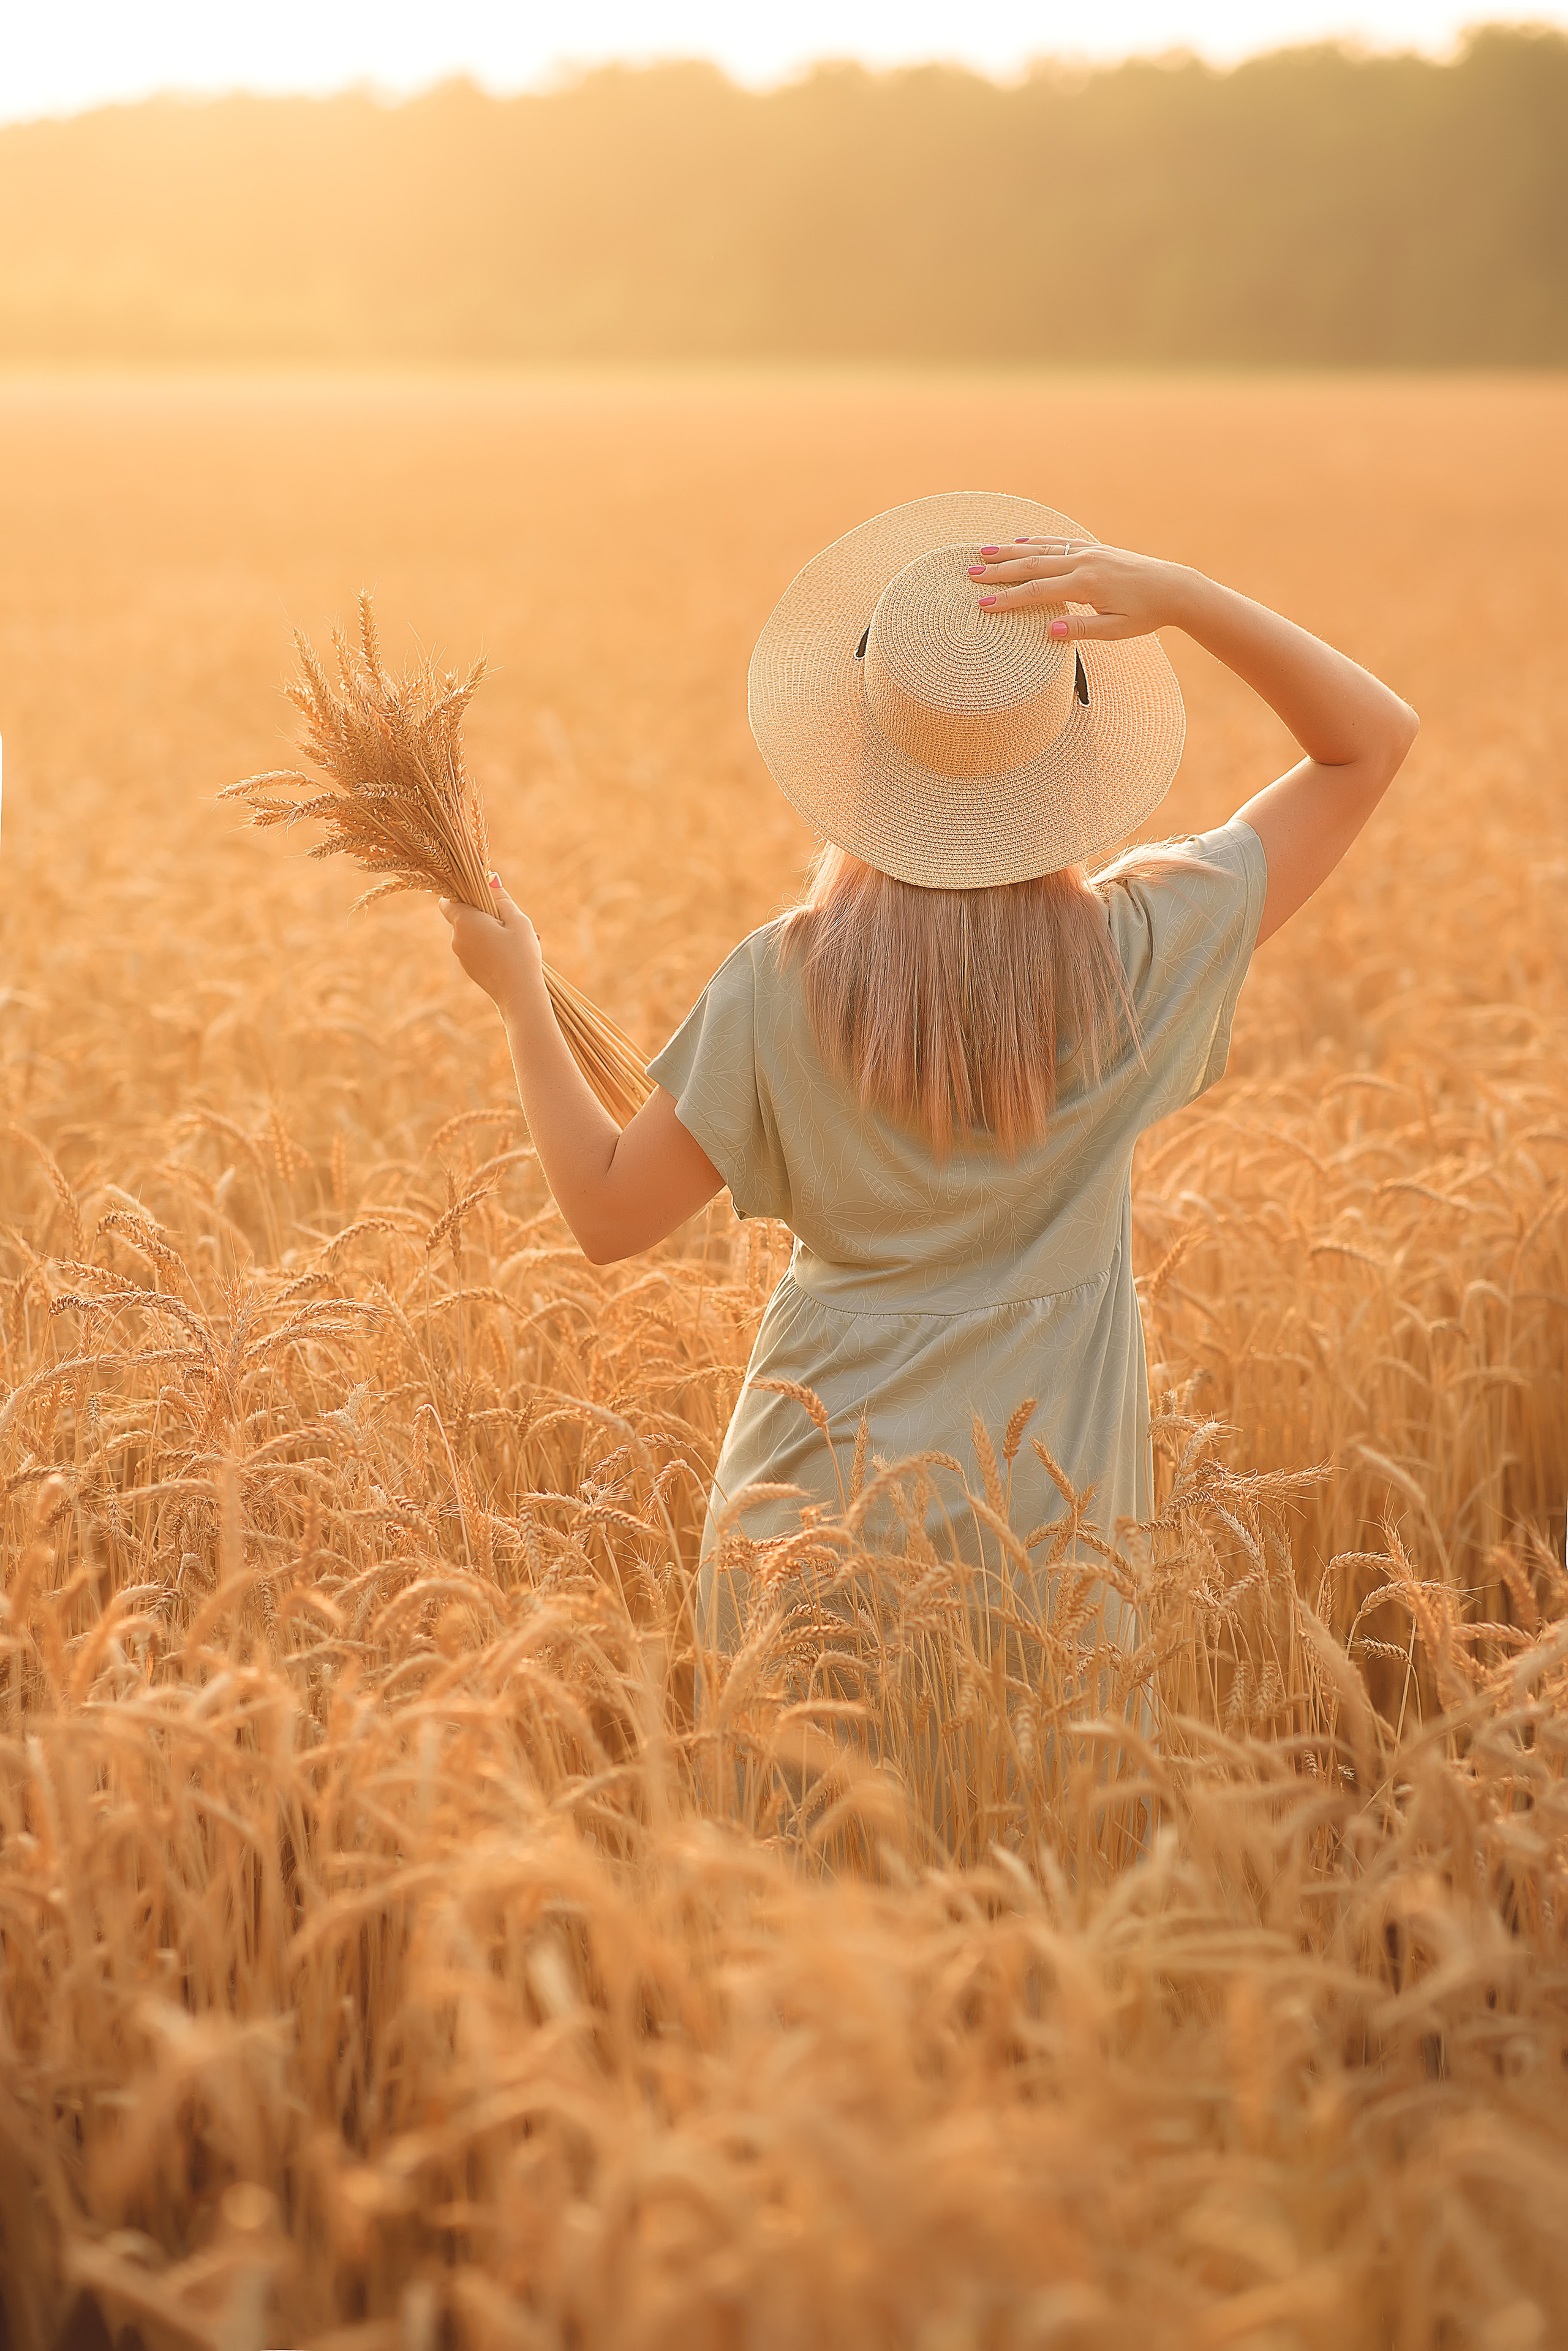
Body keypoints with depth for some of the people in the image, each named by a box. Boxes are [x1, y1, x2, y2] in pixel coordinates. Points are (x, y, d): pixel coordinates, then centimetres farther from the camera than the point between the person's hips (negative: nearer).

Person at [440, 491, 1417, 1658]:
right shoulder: (1135, 955, -14)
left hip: (822, 1485, 0)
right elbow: (1378, 739, -5)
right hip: (1048, 1504, 1)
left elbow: (610, 1215, -6)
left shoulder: (782, 984, -15)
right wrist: (1179, 596, -16)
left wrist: (520, 994, 4)